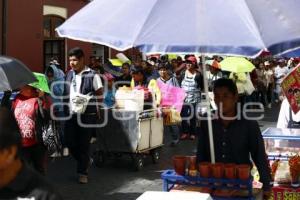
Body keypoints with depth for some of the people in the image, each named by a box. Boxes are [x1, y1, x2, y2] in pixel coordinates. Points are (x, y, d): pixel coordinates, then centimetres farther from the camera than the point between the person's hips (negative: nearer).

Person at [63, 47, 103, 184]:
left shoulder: (92, 75, -6)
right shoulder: (69, 75, 11)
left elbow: (100, 95, -3)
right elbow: (66, 94, 17)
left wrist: (85, 99, -13)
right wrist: (65, 109, 7)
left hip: (87, 115, -5)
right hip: (71, 114, 5)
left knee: (84, 143, 1)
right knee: (69, 141, 6)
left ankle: (83, 173, 13)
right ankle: (85, 161, 30)